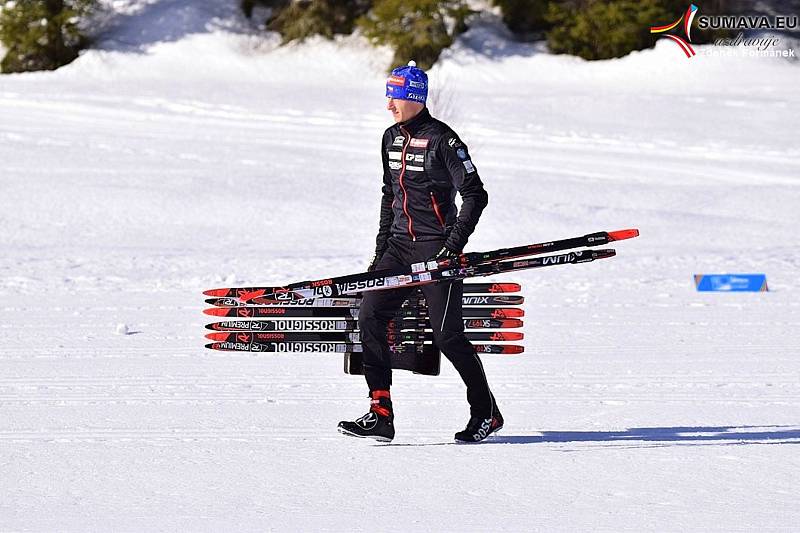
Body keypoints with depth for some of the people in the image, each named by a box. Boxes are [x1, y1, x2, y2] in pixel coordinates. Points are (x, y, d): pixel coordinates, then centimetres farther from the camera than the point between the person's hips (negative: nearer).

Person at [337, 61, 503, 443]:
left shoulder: (441, 139, -12)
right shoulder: (392, 138, 11)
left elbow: (475, 196, -12)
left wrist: (454, 245, -17)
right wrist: (382, 247, 17)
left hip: (436, 247, -7)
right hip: (400, 243, 7)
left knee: (447, 333, -6)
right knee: (370, 316, -9)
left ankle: (487, 412, 14)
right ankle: (381, 415, -9)